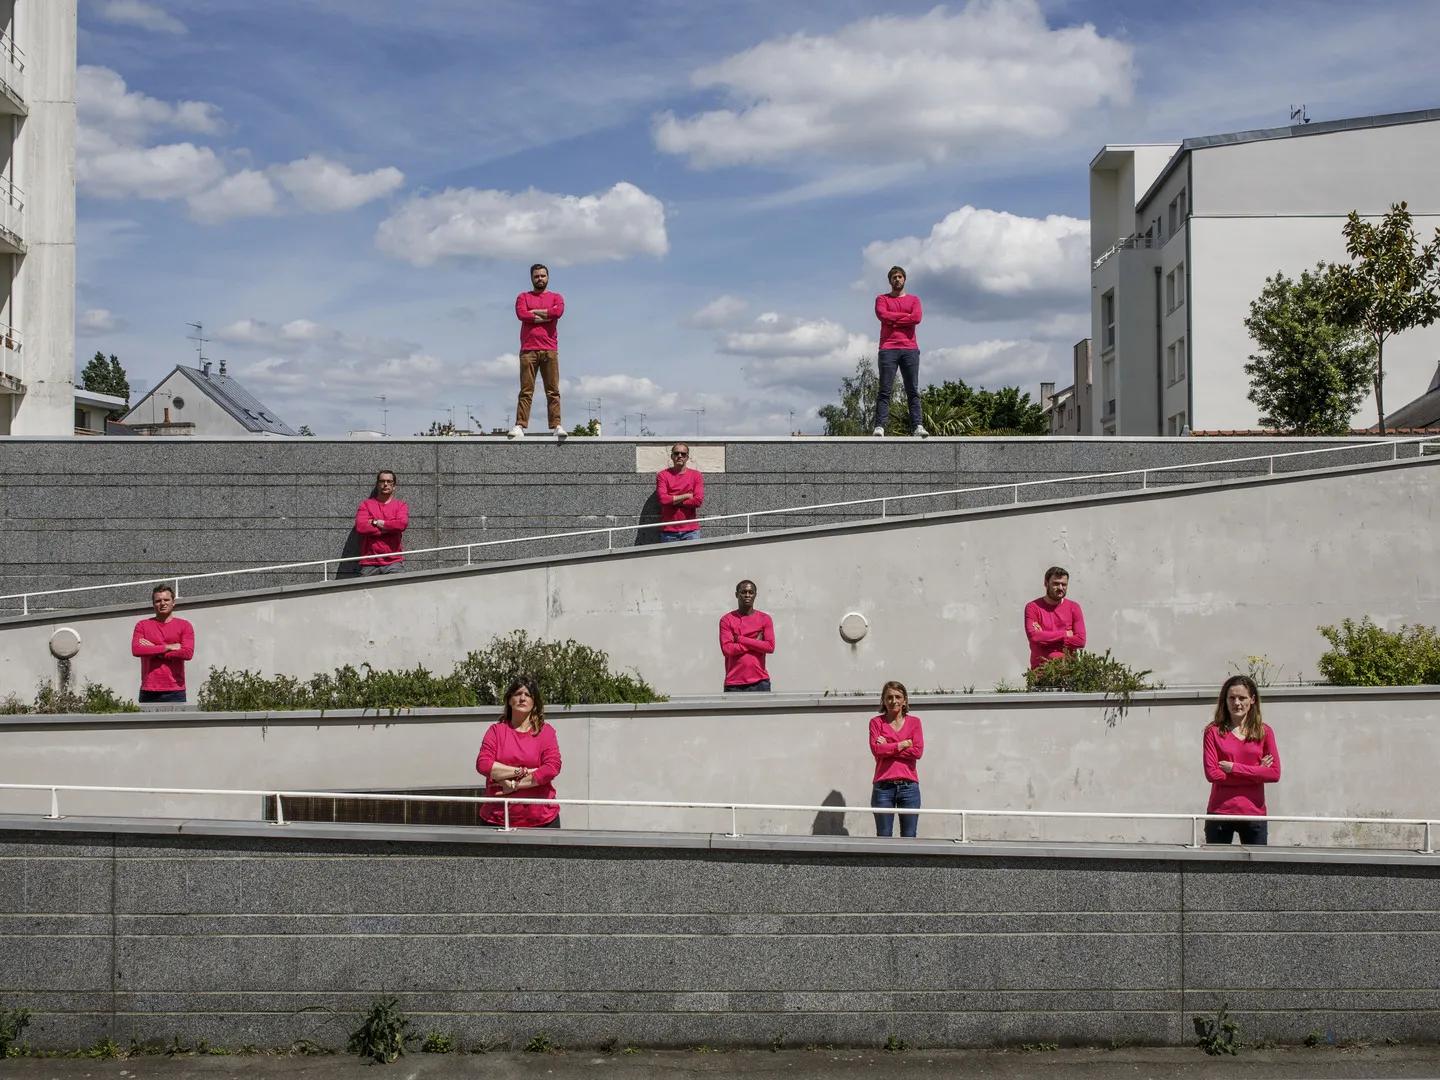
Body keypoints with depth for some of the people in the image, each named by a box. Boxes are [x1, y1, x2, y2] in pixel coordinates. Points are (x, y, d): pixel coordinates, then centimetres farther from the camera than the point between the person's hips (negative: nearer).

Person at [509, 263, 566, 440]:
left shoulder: (556, 297, 16)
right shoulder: (523, 297, 15)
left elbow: (558, 311, -7)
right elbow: (521, 314, -6)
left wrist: (534, 312, -2)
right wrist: (545, 316, -4)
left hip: (549, 350, 1)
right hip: (528, 350, 0)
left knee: (553, 390, -3)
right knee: (526, 391, -5)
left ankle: (556, 425, -5)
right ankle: (520, 425, -8)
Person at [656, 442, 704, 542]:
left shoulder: (696, 475, 6)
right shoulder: (663, 475, 3)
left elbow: (698, 501, -6)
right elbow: (663, 499, -11)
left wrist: (673, 501, -6)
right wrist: (686, 496, -7)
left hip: (690, 530, 1)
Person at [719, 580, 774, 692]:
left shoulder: (765, 619, 8)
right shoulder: (727, 620, 4)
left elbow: (770, 647, -4)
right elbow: (727, 649, -7)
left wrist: (741, 639, -7)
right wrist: (755, 642, -6)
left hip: (759, 682, 1)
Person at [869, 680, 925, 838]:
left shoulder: (914, 722, 10)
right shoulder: (876, 722, 7)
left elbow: (918, 751, -3)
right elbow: (876, 749, -8)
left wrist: (888, 748, -5)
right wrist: (903, 744, -6)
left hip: (908, 786, 1)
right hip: (883, 787, -1)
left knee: (909, 837, 1)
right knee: (883, 837, 1)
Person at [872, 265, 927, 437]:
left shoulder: (914, 299, 17)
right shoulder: (882, 299, 14)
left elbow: (917, 318, -2)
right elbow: (882, 315, -6)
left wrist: (893, 320, -2)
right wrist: (906, 315, -2)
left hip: (910, 349, 1)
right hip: (888, 348, -1)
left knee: (913, 391, -4)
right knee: (885, 391, -7)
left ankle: (917, 426, -8)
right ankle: (880, 426, -11)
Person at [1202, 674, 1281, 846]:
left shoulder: (1264, 732, 5)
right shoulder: (1214, 731, 1)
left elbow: (1274, 773, -3)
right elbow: (1212, 773, -8)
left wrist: (1235, 768, -10)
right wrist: (1255, 772, -8)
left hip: (1254, 813, 1)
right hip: (1220, 813, -1)